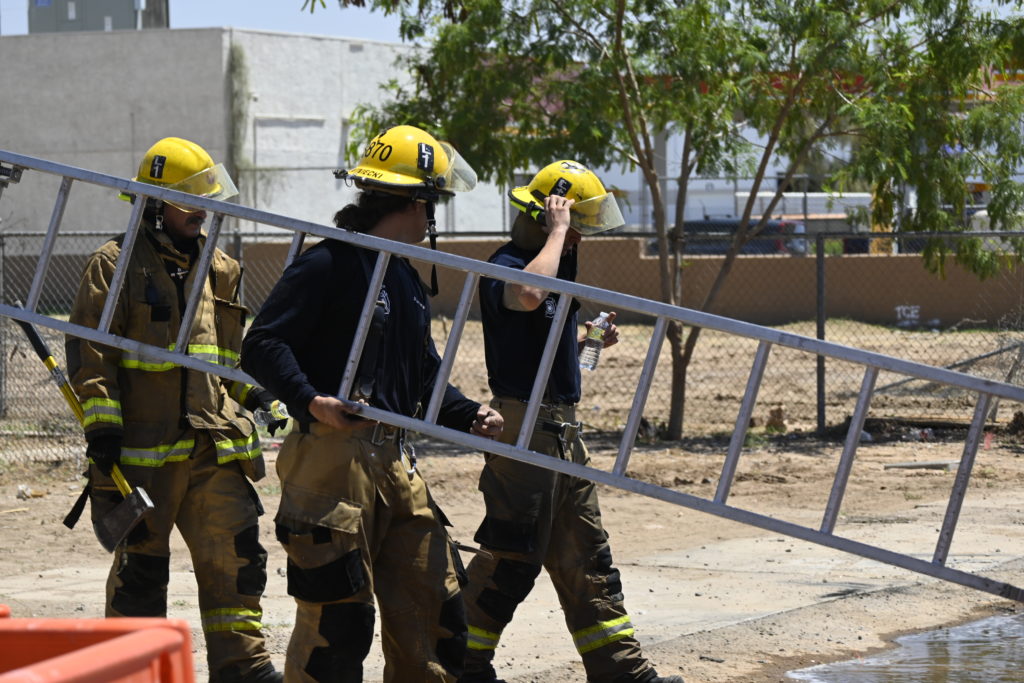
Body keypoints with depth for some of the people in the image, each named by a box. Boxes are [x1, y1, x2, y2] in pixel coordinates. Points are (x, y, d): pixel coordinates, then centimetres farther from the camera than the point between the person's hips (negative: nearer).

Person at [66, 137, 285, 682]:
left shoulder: (219, 270, 17)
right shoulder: (115, 265, -2)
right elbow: (89, 355, -7)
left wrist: (255, 392, 14)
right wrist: (102, 428, -13)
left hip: (215, 446, 5)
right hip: (143, 447, -5)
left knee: (235, 553, -2)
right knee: (141, 564, 3)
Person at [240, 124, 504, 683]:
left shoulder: (406, 278, 19)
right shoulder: (327, 265, -9)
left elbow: (424, 373, 25)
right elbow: (263, 344, -14)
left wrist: (466, 415, 8)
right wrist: (308, 400, -28)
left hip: (394, 458, 9)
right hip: (334, 454, -9)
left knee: (432, 605, 9)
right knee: (337, 616, -8)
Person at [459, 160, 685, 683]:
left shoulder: (557, 265, 15)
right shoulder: (508, 266, -14)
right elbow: (528, 296, -40)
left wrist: (589, 338, 8)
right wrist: (557, 230, -27)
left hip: (562, 429, 10)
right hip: (523, 426, -10)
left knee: (585, 557, 12)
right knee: (511, 558, -5)